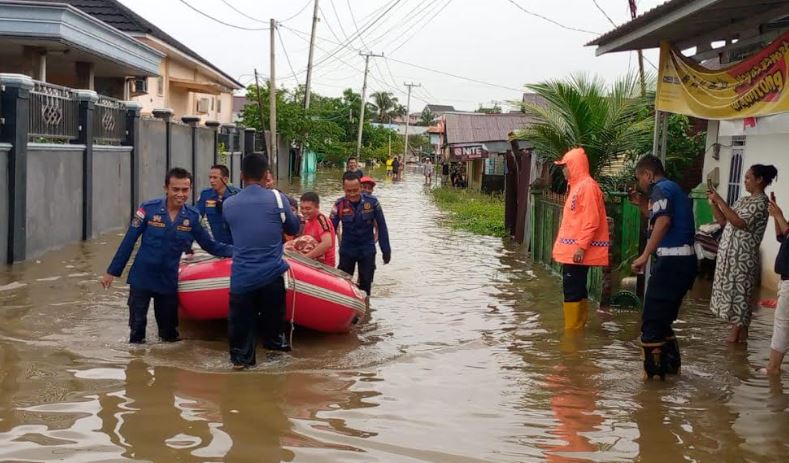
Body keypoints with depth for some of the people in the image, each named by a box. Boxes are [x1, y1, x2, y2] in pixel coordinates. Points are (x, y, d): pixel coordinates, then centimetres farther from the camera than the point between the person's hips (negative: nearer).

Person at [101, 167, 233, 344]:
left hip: (169, 281, 2)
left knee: (169, 332, 13)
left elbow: (210, 245, 0)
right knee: (137, 326, 9)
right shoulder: (148, 209, -12)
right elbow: (128, 242, -7)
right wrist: (112, 271, -4)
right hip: (141, 278, -2)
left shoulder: (193, 216, -5)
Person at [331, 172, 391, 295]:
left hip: (367, 250, -1)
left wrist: (386, 250, -3)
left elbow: (382, 227, -4)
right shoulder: (339, 205, -10)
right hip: (347, 250, 1)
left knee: (365, 284, 8)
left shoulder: (372, 202, -12)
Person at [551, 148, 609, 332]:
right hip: (572, 249, 10)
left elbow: (591, 221, -19)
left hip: (578, 250, -10)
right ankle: (577, 328, 17)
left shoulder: (587, 186, -13)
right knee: (576, 289, 12)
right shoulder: (577, 185, 17)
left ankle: (572, 330, -5)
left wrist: (581, 246, -23)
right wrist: (561, 245, 21)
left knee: (572, 290, -8)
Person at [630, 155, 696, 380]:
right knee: (662, 318, 19)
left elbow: (663, 222, -26)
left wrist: (645, 256, -27)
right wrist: (643, 204, 23)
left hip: (672, 261, -10)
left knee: (652, 319, -2)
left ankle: (653, 370, 1)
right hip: (685, 260, 10)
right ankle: (671, 364, 24)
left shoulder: (661, 189, -9)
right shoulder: (674, 189, 21)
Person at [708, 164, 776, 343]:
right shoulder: (743, 200, 15)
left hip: (743, 256, -9)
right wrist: (714, 203, 3)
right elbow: (723, 222, 15)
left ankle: (740, 332, 4)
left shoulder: (761, 202, -12)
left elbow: (739, 223, -23)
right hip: (730, 253, 9)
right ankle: (736, 329, 16)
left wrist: (720, 201, -20)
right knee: (731, 291, 10)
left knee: (739, 292, -4)